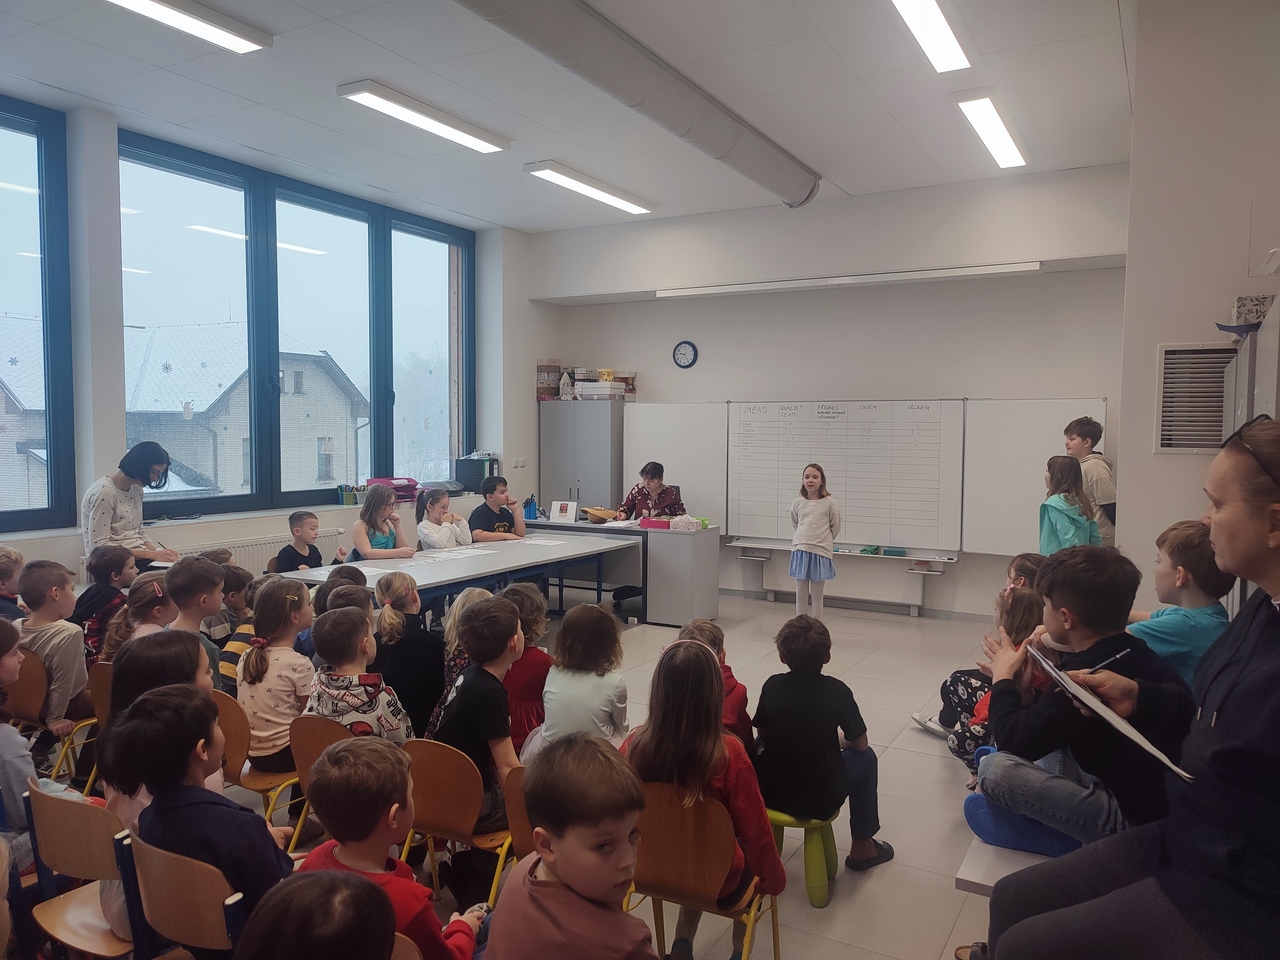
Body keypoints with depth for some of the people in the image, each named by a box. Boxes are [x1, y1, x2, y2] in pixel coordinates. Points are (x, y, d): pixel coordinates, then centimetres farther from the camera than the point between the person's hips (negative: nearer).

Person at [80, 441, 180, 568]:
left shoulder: (136, 489, 11)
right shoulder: (103, 492, -14)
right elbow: (99, 546, -17)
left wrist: (158, 551, -3)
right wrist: (151, 554, -20)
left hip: (138, 557, 8)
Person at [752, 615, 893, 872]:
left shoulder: (772, 685, -8)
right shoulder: (837, 691, -12)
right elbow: (859, 743, 0)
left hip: (769, 794, 2)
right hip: (820, 802, -2)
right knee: (865, 757, 22)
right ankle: (861, 847, 31)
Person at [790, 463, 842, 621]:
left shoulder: (830, 503, -7)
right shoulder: (797, 502, 1)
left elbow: (836, 526, 4)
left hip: (820, 553, -2)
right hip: (800, 551, 3)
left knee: (817, 596, 5)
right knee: (801, 594, 9)